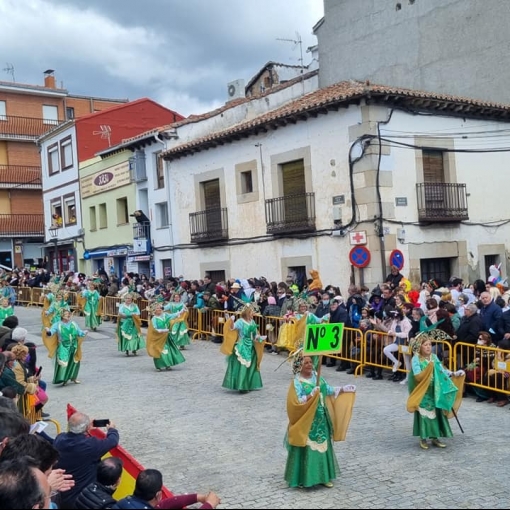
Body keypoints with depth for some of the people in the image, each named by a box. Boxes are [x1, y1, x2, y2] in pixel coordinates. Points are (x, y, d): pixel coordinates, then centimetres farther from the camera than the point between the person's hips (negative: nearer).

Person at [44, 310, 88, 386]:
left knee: (73, 363, 12)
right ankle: (63, 379, -1)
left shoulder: (74, 324, 8)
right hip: (63, 348, -4)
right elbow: (51, 332, -11)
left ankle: (73, 377, 30)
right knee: (63, 363, -11)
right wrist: (48, 331, -33)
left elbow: (79, 333, 9)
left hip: (73, 347, 4)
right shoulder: (57, 324, -2)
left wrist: (84, 333, -12)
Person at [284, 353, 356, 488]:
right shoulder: (297, 383, -14)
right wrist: (312, 395, -30)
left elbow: (329, 391, 15)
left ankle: (323, 476, 25)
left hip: (321, 420, 6)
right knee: (306, 449, 0)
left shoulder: (317, 378, 5)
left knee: (322, 446, 13)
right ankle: (301, 479, 13)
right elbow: (297, 402, -22)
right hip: (306, 423, -6)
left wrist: (343, 389, 5)